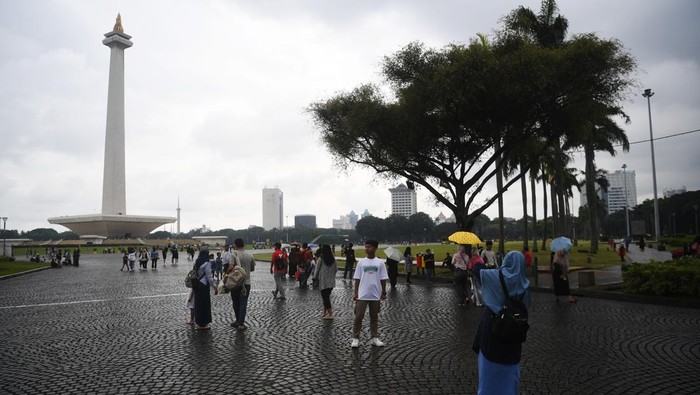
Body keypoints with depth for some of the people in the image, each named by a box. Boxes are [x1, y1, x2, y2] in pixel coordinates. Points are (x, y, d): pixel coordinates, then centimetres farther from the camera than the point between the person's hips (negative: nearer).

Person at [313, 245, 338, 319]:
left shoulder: (321, 259, -11)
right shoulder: (333, 259, 2)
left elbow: (317, 269, -4)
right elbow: (336, 269, 8)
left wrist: (315, 277, 12)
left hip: (323, 282, -5)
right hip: (331, 281, 5)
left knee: (325, 298, 0)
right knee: (327, 297, 18)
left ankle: (330, 314, -3)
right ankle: (325, 312, 23)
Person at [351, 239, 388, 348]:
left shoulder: (380, 262, -1)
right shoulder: (361, 262, 0)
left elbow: (383, 279, 3)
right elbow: (357, 278, 2)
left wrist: (384, 292, 0)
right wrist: (355, 293, -1)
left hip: (375, 295, 1)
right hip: (362, 294, 0)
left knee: (374, 317, 11)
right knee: (358, 316, 0)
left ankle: (374, 338, 20)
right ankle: (355, 338, 9)